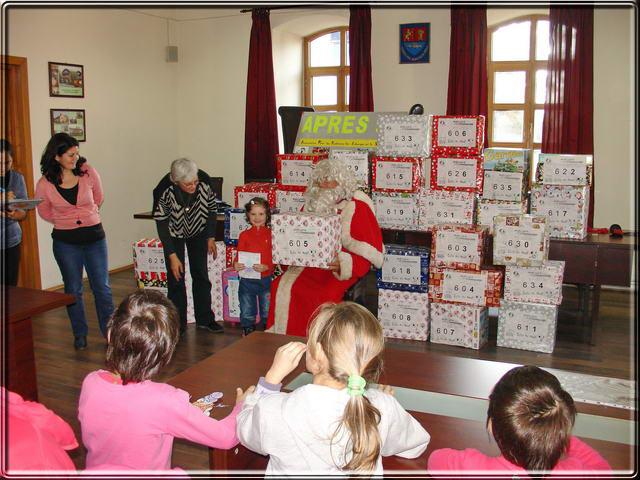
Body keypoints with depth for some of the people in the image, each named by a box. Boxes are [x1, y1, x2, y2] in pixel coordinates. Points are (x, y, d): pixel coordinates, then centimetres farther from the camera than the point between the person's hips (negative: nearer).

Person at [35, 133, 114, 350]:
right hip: (66, 242, 0)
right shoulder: (44, 184, -9)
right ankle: (80, 334, 26)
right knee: (73, 289, 11)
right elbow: (45, 213, 9)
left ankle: (109, 331, 19)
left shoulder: (88, 172, -8)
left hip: (94, 237, 1)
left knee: (102, 287, 5)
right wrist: (67, 221, 8)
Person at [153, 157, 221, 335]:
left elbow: (211, 209, -8)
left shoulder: (204, 182, -27)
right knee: (176, 278, -3)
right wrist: (172, 256, -24)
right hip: (174, 235, -2)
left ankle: (205, 319, 20)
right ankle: (178, 324, 9)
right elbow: (162, 225, -23)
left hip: (198, 231, 2)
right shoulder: (164, 192, -33)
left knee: (201, 275, 7)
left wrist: (211, 237, -5)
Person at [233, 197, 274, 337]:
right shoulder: (244, 235, 3)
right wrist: (236, 265, -19)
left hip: (266, 279, -1)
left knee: (267, 312, 9)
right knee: (247, 312, 11)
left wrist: (266, 267, -23)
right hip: (247, 280, 1)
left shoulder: (271, 234, -1)